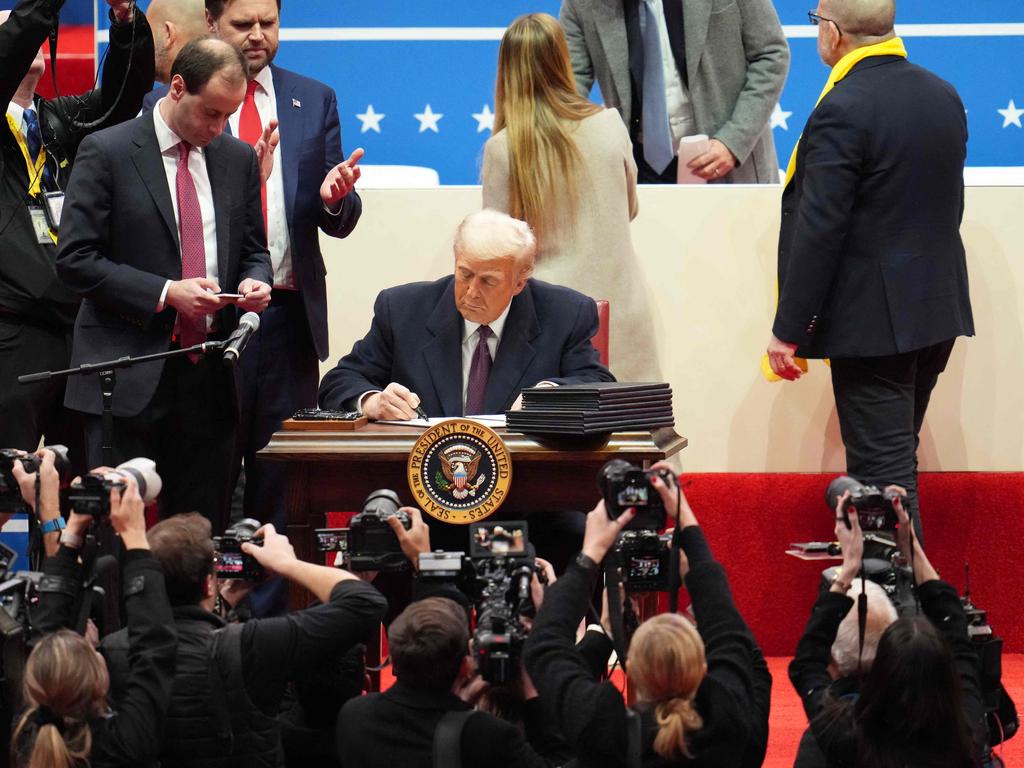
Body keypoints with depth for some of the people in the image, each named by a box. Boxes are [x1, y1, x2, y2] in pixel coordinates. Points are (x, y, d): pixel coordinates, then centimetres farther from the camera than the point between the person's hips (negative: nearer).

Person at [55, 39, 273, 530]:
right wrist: (166, 293, -16)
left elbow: (253, 250, 21)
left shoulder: (239, 159, 11)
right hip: (129, 374, -4)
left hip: (209, 378, 4)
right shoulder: (107, 153, -4)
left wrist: (255, 282, -4)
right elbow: (75, 259, -9)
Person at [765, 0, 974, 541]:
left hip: (873, 317, -8)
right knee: (893, 458, 20)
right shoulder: (944, 97, 6)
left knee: (883, 467, -4)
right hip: (939, 311, 8)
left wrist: (788, 328, -15)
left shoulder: (842, 112, -19)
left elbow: (818, 229, -20)